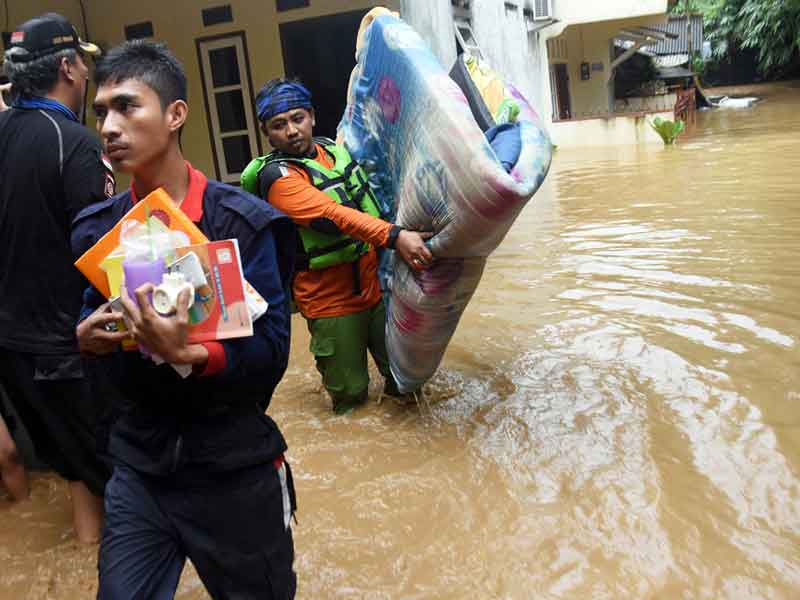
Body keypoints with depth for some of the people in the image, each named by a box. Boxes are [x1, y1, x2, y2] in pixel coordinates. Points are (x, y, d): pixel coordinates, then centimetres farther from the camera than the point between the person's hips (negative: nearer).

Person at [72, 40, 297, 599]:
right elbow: (91, 317, 12)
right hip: (139, 464, 4)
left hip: (233, 465, -3)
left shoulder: (243, 221, -14)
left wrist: (189, 354, -32)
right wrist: (87, 338, -11)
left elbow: (272, 348, -15)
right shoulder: (96, 227, 1)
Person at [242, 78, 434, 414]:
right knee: (350, 393, 4)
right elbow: (335, 216, -30)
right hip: (332, 301, -6)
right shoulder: (278, 177, -16)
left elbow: (368, 196, 24)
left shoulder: (333, 148, 6)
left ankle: (398, 387, 45)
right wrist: (394, 236, -40)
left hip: (375, 283, 6)